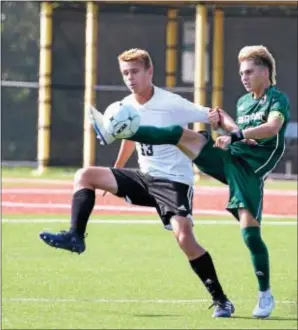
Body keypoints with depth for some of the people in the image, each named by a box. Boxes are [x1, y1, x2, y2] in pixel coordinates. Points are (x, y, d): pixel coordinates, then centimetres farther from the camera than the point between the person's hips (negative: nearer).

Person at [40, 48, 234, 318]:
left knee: (184, 237, -24)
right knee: (85, 175, -3)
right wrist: (114, 174, 33)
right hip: (146, 177, 7)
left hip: (174, 181, -7)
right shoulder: (126, 107, 4)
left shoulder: (172, 105, -17)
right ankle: (75, 237, -8)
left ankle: (221, 300, -15)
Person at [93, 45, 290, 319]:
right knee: (182, 135, -13)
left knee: (250, 231, -13)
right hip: (227, 159, 6)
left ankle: (266, 295, 1)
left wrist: (237, 135, -36)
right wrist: (224, 120, 11)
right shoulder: (243, 102, 20)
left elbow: (272, 127, -25)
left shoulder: (278, 99, -5)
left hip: (250, 170, -6)